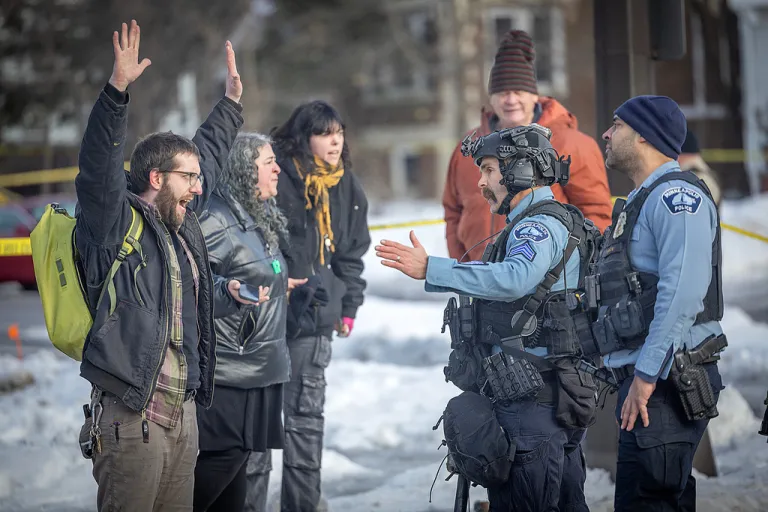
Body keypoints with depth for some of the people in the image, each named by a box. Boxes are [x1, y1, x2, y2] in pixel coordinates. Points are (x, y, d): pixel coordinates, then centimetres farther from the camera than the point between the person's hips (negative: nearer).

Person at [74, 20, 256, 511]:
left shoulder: (182, 222, 16)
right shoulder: (116, 222, -6)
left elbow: (208, 156, 31)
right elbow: (98, 165, -23)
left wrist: (231, 101, 39)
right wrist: (118, 88, -34)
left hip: (183, 412, 8)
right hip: (131, 417, -8)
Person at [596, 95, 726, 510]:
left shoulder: (675, 194, -9)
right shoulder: (641, 202, 24)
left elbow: (683, 289, -22)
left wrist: (646, 374, -24)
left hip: (666, 381, -10)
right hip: (643, 379, 10)